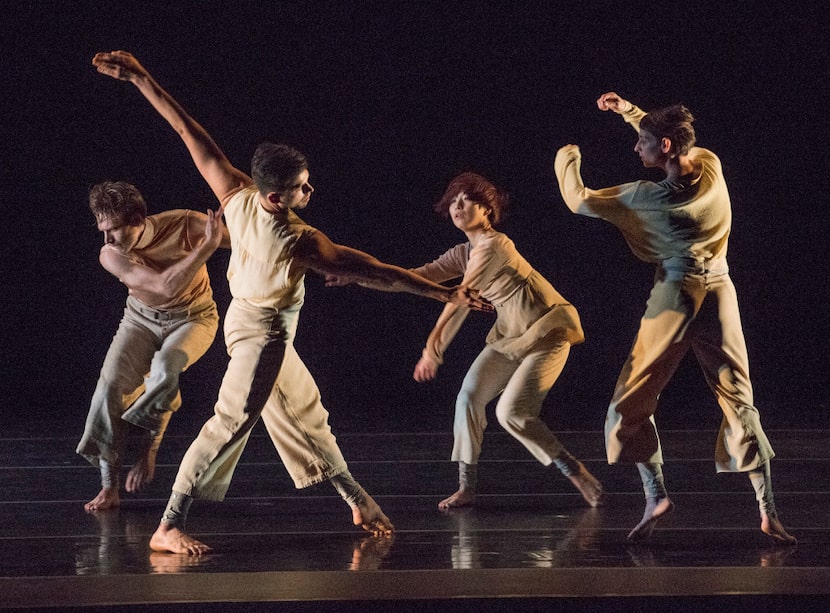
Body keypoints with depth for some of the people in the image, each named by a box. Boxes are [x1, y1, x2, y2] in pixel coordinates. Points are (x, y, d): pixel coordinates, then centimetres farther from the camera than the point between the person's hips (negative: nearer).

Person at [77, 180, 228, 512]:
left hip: (192, 318, -2)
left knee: (164, 367, -35)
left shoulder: (186, 224, -25)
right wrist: (207, 246, -36)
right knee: (111, 382, -21)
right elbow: (165, 285, -34)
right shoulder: (111, 256, -22)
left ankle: (148, 448, -12)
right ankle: (110, 486, -11)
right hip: (142, 319, 2)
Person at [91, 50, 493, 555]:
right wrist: (446, 293, -24)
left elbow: (189, 132, -14)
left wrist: (140, 78, -9)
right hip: (264, 330, -9)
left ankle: (358, 500, 33)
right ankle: (169, 527, -14)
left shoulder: (238, 198, -17)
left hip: (249, 320, 9)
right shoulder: (301, 243, -32)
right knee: (233, 420, -11)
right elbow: (377, 273, -29)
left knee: (304, 410, 18)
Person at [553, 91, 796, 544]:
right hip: (720, 290, 5)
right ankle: (767, 511, 0)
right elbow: (677, 142, 21)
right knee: (737, 400, 5)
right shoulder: (711, 167, -4)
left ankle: (656, 494, 0)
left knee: (631, 402, 9)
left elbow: (579, 201, -5)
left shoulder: (650, 197, -17)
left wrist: (566, 160, 14)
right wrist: (628, 111, 25)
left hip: (676, 294, -5)